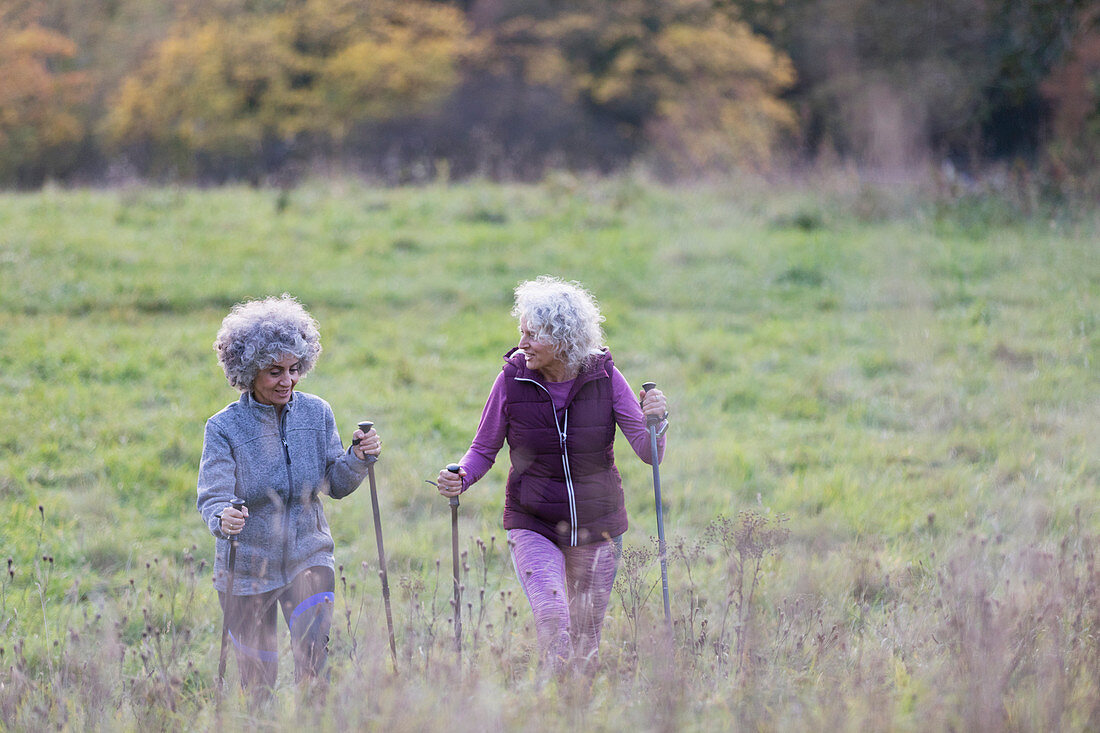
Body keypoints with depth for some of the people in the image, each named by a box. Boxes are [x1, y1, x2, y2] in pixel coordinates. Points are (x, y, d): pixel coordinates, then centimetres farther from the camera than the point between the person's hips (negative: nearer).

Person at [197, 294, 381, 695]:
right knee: (258, 681, 7)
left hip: (308, 558, 2)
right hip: (247, 569, -2)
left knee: (314, 655, -20)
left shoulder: (317, 414, 0)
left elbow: (335, 485, 4)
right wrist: (222, 519, -41)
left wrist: (358, 459, -16)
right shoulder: (224, 428, -10)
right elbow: (213, 496, -18)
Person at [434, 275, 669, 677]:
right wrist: (461, 477, -19)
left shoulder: (605, 378, -9)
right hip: (533, 525, -1)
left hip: (597, 527, 1)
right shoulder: (512, 380, -10)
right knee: (552, 621, -24)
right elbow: (484, 449, 2)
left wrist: (655, 422, -30)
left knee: (586, 643, 10)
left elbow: (648, 454, -9)